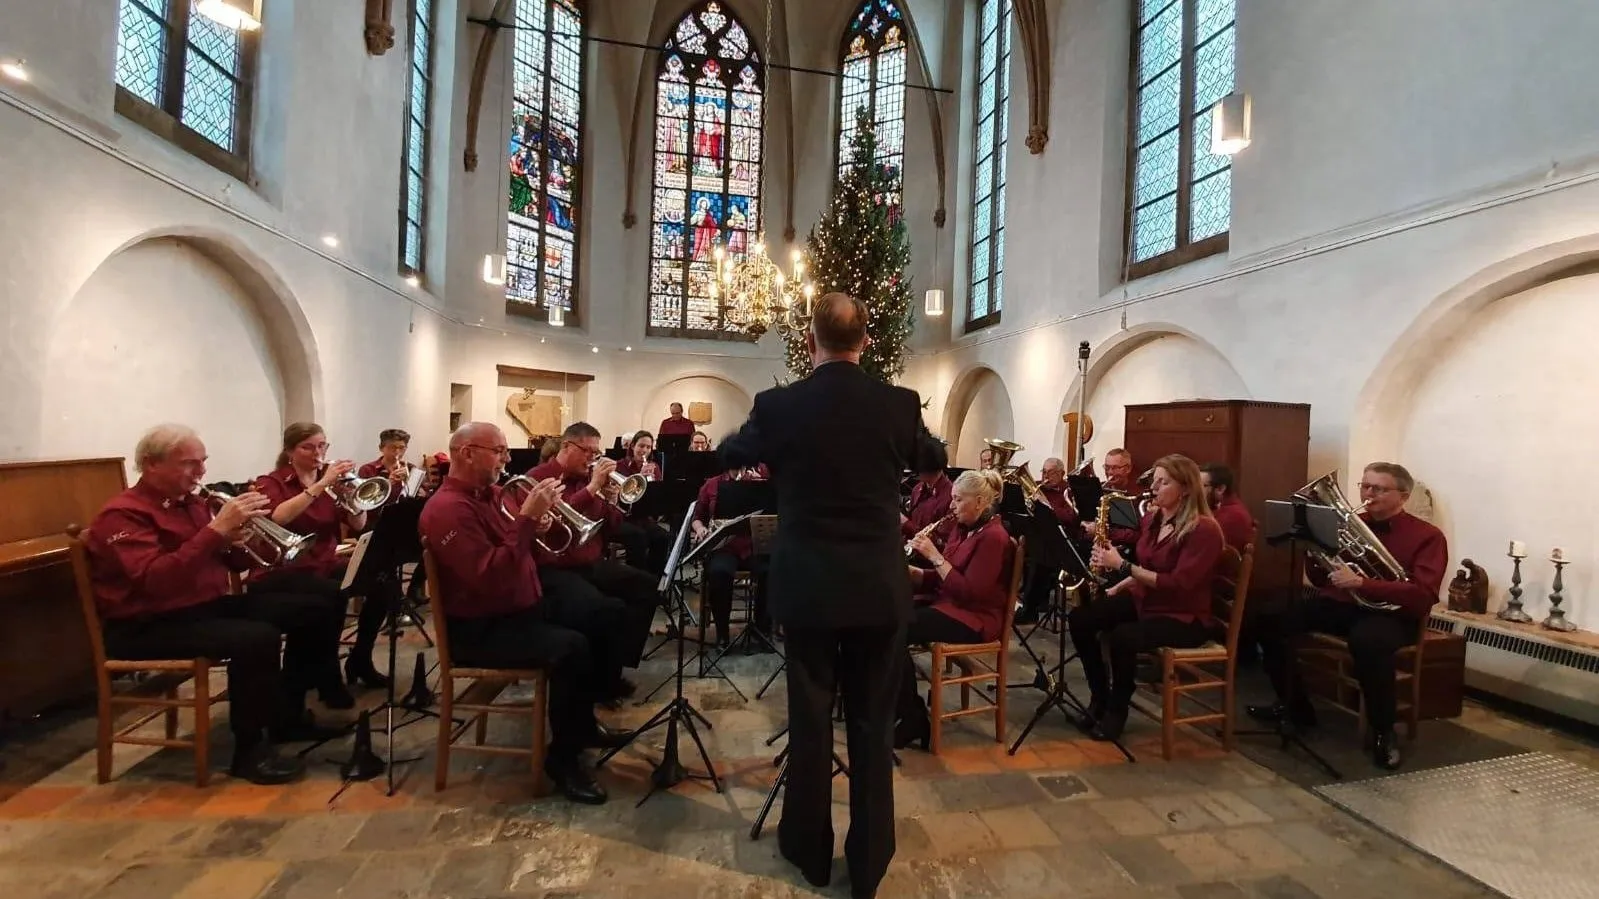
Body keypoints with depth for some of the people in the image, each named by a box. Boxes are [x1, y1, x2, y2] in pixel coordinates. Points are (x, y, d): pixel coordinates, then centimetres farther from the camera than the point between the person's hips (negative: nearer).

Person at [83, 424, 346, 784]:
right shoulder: (123, 515, -13)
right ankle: (250, 750, -17)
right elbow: (157, 581, -30)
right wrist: (217, 530, -32)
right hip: (153, 625, -8)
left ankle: (287, 716, 10)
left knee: (316, 611, -1)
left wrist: (243, 533, -8)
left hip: (211, 604, 9)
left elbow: (235, 562, 15)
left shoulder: (191, 503, 12)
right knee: (258, 637, -35)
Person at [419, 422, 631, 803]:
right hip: (482, 628, -10)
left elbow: (517, 548, 20)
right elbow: (490, 578, -32)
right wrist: (527, 518, -31)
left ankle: (583, 718, 19)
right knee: (571, 647, -32)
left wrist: (535, 525, -3)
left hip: (524, 605, 10)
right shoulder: (448, 509, -21)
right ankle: (563, 756, -10)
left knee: (608, 612, 8)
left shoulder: (489, 493, 10)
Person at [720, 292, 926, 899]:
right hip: (881, 587, 1)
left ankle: (810, 849, 34)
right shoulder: (901, 404, -6)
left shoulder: (777, 406, -9)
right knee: (873, 724, 14)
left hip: (808, 586, -1)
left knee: (809, 717, 16)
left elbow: (729, 456, 11)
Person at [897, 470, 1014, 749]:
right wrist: (909, 570, -3)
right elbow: (939, 580, 14)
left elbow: (968, 592, -22)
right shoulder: (962, 529, 12)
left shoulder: (993, 537, -15)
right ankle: (897, 705, -5)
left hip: (975, 618, -9)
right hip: (948, 605, 9)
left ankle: (914, 718, -12)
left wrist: (935, 557, -22)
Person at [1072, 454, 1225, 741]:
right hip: (1142, 599, 8)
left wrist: (1122, 565, -27)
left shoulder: (1204, 530, -19)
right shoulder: (1151, 518, 5)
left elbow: (1178, 584, -26)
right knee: (1079, 620, -12)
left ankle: (1117, 710, -7)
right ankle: (1100, 697, 4)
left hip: (1184, 616, -8)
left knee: (1122, 637, -33)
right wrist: (1118, 588, 6)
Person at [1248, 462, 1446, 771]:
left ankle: (1383, 732, -14)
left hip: (1391, 613, -5)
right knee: (1271, 617, -18)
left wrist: (1361, 583, -28)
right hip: (1339, 604, 5)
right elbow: (1319, 580, 10)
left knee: (1368, 641, -39)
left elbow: (1423, 596, -16)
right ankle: (1294, 707, 2)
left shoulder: (1427, 536, -2)